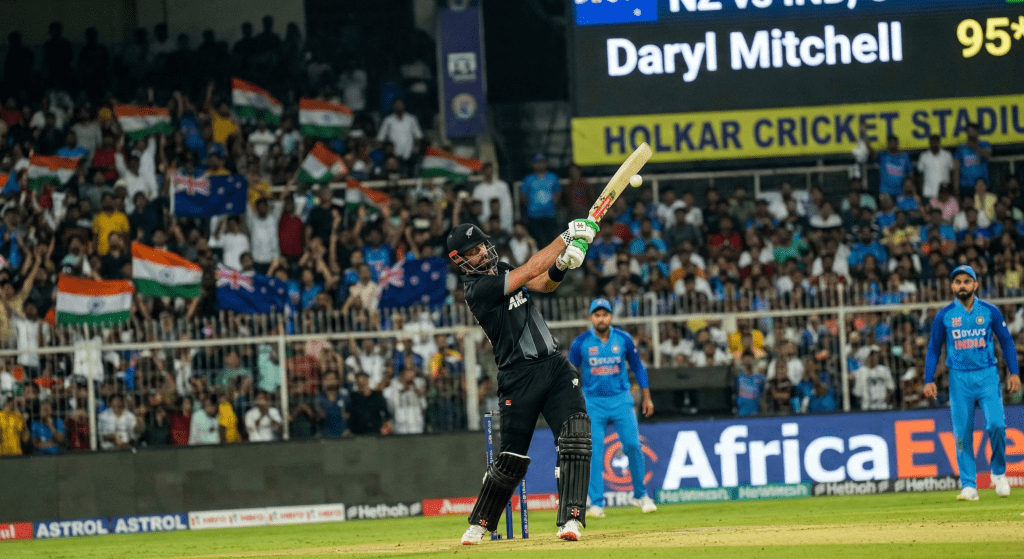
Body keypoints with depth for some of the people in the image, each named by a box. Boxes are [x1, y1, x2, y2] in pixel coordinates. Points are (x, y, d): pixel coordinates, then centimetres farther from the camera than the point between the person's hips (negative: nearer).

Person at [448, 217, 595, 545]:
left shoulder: (501, 271, 14)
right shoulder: (478, 287, -11)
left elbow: (544, 283, 5)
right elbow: (530, 271, -17)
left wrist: (561, 264, -17)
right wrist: (567, 237, -13)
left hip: (554, 364, 6)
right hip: (519, 377, -6)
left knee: (575, 436, -14)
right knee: (512, 458, 0)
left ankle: (570, 519, -17)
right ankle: (479, 524, 20)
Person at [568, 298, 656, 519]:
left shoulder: (624, 339, 0)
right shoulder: (580, 343, -3)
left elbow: (637, 367, 11)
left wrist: (647, 397, 10)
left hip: (621, 399, 1)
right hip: (592, 401, -1)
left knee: (633, 445, -7)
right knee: (594, 452, -9)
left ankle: (640, 495, 10)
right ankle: (596, 503, -7)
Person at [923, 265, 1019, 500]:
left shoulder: (990, 311, 3)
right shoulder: (944, 316, 3)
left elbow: (1006, 341, 9)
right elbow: (934, 349, 9)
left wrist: (1014, 372, 1)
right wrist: (929, 381, 0)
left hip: (987, 375, -1)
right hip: (959, 378, 1)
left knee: (995, 424, -15)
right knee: (962, 433, -2)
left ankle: (999, 471, 9)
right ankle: (968, 485, 3)